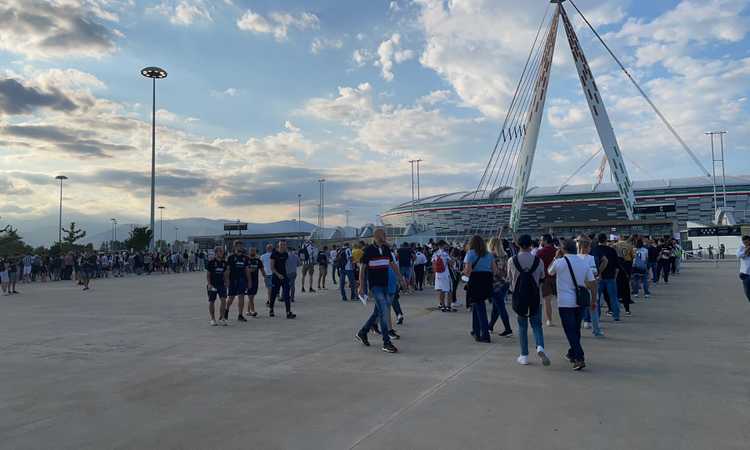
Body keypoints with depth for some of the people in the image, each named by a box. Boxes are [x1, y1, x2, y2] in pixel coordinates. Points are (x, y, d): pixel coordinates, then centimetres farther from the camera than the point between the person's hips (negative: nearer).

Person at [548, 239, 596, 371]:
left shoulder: (559, 262, -10)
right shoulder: (584, 263, 3)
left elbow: (549, 272, 11)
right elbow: (593, 283, 4)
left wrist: (556, 257, 16)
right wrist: (593, 300, 13)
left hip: (565, 302, -5)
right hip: (580, 302, 5)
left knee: (570, 331, -3)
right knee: (576, 329, 19)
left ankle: (579, 358, -12)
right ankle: (572, 353, 32)